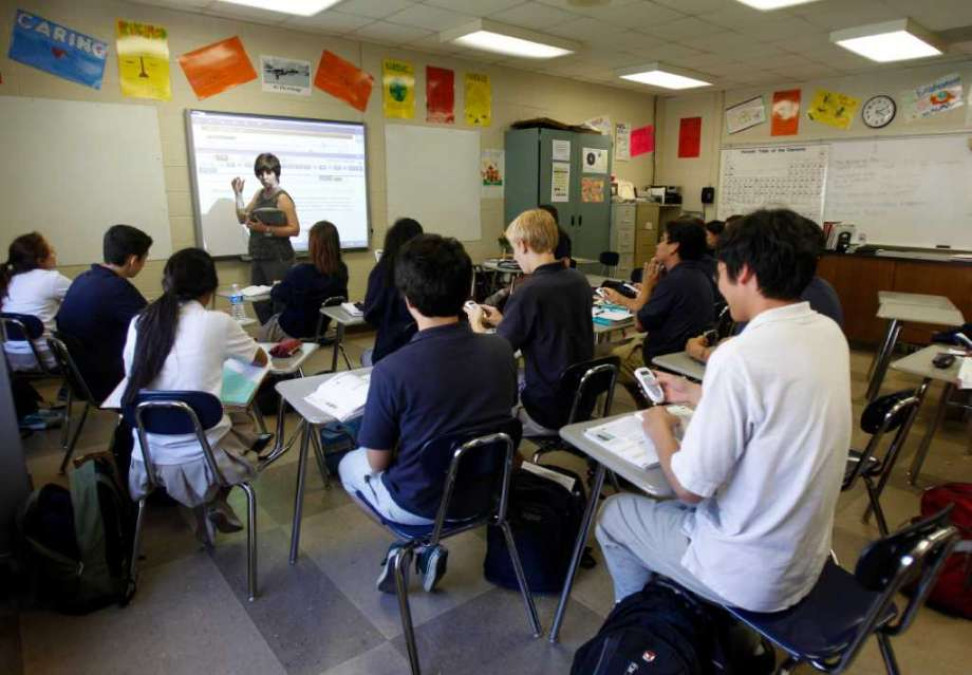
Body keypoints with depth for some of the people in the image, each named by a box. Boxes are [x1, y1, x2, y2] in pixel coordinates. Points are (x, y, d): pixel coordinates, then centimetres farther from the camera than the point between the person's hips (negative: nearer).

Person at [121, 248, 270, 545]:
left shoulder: (138, 323, 0)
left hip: (147, 459, 5)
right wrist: (229, 350, 29)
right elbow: (261, 359, 8)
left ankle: (208, 502, 20)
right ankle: (212, 502, 15)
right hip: (199, 458, -4)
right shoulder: (217, 323, -10)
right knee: (243, 420, 26)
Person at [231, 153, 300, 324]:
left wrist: (267, 229, -21)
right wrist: (238, 194, 6)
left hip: (278, 258, -7)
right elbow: (243, 218, 14)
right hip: (258, 258, 7)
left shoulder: (282, 198, -9)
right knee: (259, 303, 10)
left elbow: (295, 229, -15)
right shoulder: (259, 194, 12)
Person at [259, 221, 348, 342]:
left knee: (264, 331, 25)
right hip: (321, 329, 5)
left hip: (292, 331, -5)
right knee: (277, 318, 29)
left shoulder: (300, 272, -29)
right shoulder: (341, 271, -15)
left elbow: (277, 295, -13)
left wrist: (277, 286, 11)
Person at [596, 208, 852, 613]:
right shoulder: (829, 333, -4)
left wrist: (659, 431, -4)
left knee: (615, 514, 15)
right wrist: (694, 394, 16)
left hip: (750, 577, -7)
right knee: (680, 502, 29)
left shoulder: (739, 357, -30)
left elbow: (690, 486, -22)